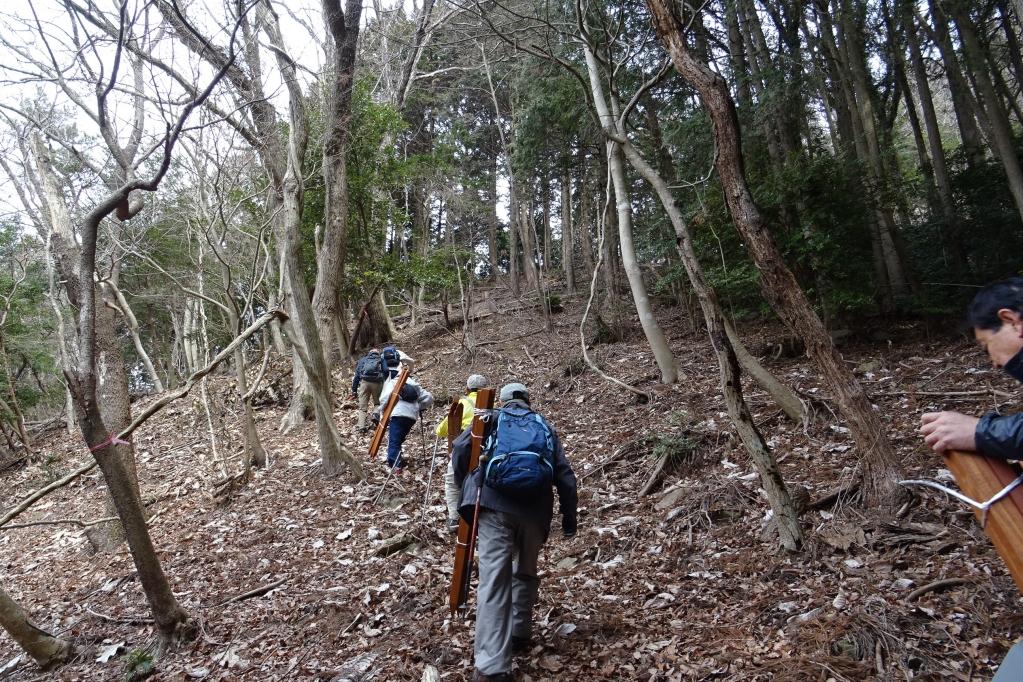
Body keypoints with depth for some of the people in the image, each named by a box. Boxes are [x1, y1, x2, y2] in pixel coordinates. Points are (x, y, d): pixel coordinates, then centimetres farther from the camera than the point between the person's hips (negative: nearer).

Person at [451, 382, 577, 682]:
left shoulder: (493, 418, 17)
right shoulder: (545, 427, 22)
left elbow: (460, 448, 2)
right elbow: (565, 476, 16)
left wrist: (465, 490, 14)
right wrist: (569, 518, 21)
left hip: (494, 504, -2)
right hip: (534, 510, 3)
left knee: (494, 579, -8)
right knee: (525, 572, 25)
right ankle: (519, 634, 33)